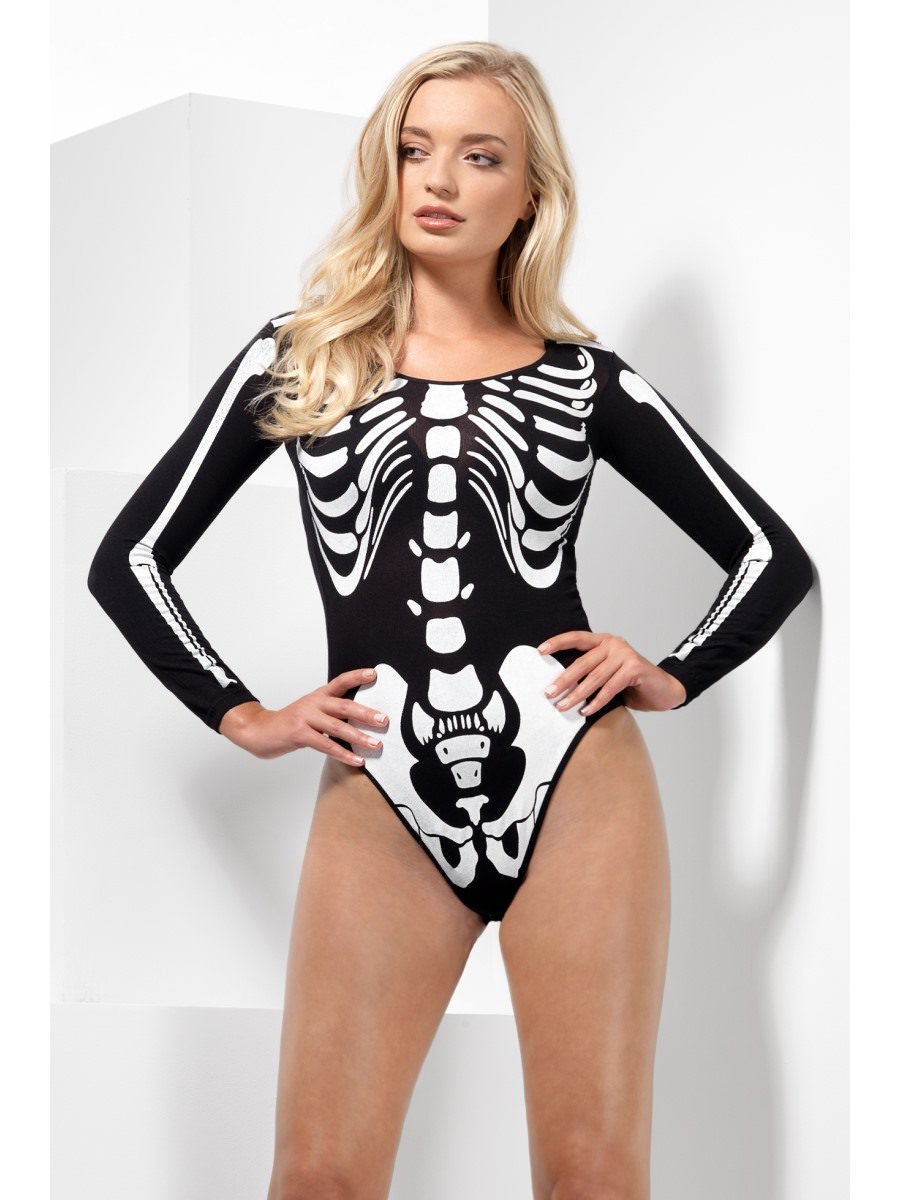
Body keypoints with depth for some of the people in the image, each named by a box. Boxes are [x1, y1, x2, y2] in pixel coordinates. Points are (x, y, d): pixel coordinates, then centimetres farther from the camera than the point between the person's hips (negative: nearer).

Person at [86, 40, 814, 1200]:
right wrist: (242, 717, 5)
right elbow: (130, 558, 13)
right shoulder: (299, 356, 11)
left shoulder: (584, 379, 11)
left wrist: (675, 675, 4)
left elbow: (774, 555, 18)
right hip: (381, 798, 0)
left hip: (576, 781, 0)